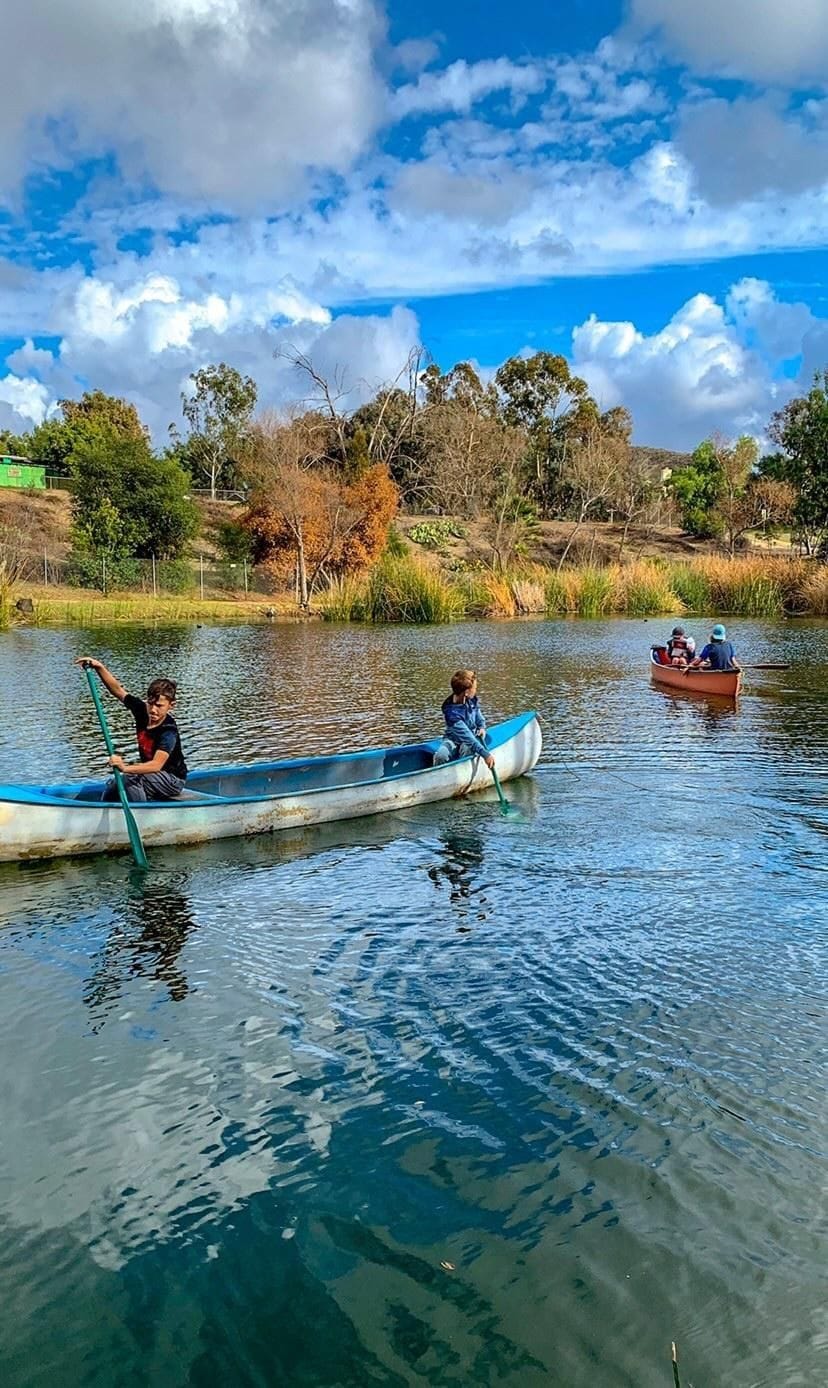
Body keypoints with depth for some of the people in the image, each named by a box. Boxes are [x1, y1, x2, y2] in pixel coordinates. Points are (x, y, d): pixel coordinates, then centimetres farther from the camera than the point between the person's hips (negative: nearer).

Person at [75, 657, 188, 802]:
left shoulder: (169, 732, -28)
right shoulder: (142, 711, -6)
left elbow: (157, 765, -40)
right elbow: (118, 690, -3)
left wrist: (126, 768, -54)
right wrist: (99, 667, -17)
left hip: (173, 780, -8)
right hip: (149, 773, 8)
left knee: (131, 778, -29)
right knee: (112, 786, -2)